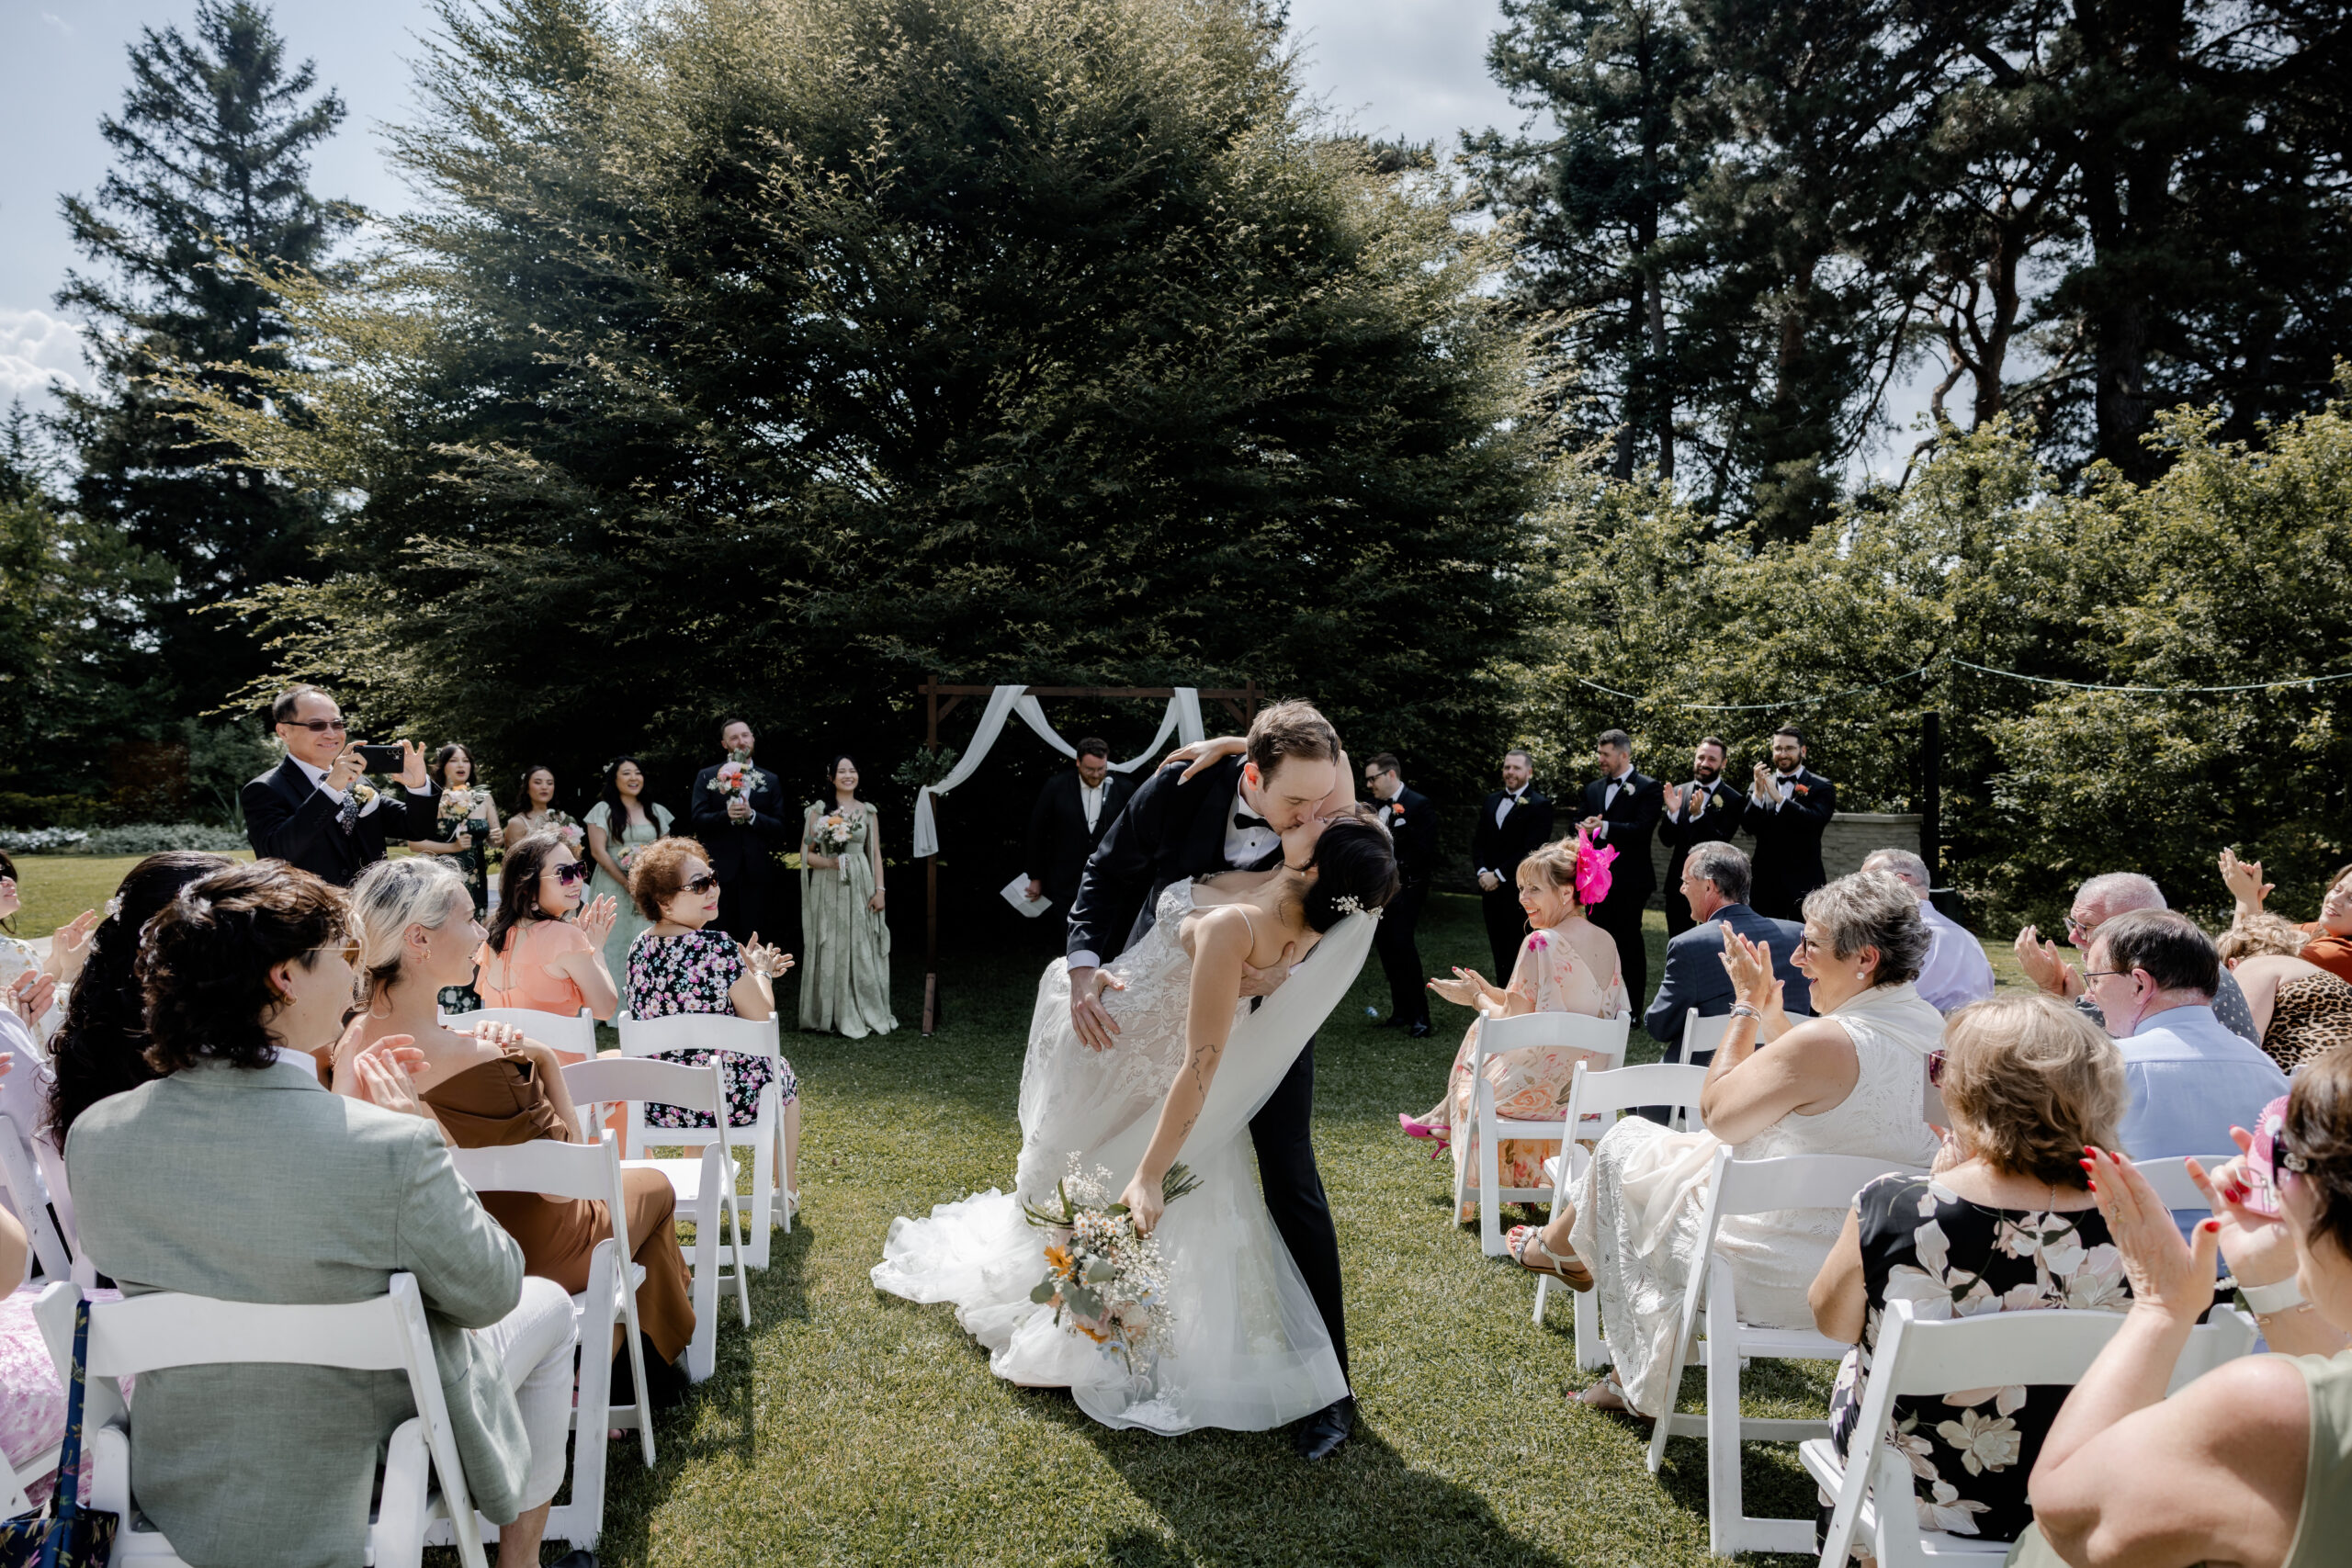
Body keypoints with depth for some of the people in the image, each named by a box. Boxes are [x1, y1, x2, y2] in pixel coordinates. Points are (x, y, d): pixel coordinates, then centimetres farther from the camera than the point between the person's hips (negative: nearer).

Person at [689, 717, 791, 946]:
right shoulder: (707, 777, 7)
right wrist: (726, 815, -19)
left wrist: (752, 815, -13)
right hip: (721, 869, -1)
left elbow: (780, 828, 4)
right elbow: (696, 819, -2)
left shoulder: (770, 780, 9)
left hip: (757, 873, 1)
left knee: (753, 941, 3)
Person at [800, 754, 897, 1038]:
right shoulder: (818, 810, 2)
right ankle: (834, 1015, 7)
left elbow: (876, 854, 8)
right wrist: (828, 862, -15)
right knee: (831, 948, 0)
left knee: (862, 948, 3)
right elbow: (805, 854, 3)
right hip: (828, 888, -2)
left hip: (860, 886, 2)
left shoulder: (868, 812, 8)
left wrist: (879, 890, 0)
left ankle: (865, 1013, 11)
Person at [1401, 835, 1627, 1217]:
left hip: (1538, 1087, -7)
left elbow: (1515, 1024, -18)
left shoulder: (1541, 943, -21)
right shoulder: (1606, 943, 2)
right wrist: (1489, 991, 14)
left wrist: (1477, 998, 2)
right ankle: (1444, 1119, 39)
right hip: (1589, 1082, 7)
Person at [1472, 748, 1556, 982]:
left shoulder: (1540, 805, -7)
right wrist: (1483, 872, -4)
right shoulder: (1491, 802, 14)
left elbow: (1531, 849, -15)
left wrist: (1499, 875, -15)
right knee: (1500, 954, 10)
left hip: (1521, 892, -6)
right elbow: (1478, 841, 12)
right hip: (1491, 890, 6)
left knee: (1520, 956, -2)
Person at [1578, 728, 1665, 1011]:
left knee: (1629, 944, -2)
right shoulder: (1593, 789, 16)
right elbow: (1585, 829, 19)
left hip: (1629, 881, -6)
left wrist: (1603, 827, -26)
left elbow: (1641, 829, -16)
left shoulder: (1648, 788, -4)